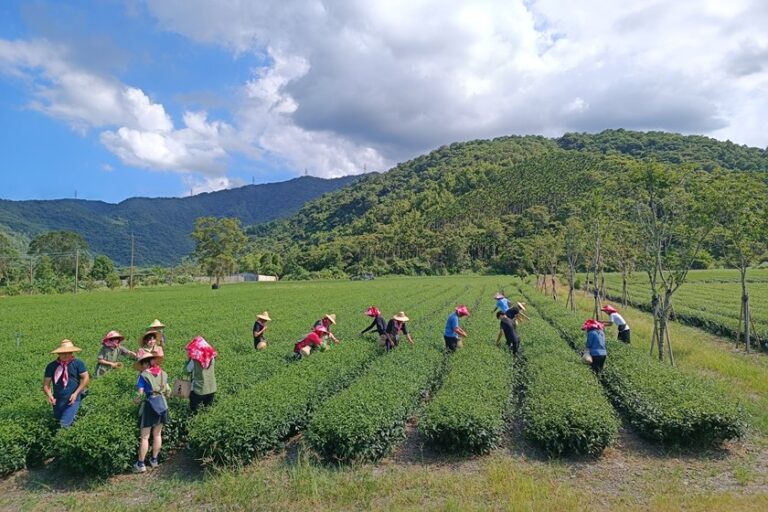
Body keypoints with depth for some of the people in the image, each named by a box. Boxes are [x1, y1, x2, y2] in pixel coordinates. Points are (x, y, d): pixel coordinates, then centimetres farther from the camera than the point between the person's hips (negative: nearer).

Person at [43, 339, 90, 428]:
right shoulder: (51, 366, -4)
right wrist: (49, 396, -19)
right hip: (58, 400, 4)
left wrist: (75, 394, -15)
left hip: (72, 400, -4)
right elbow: (46, 384, -1)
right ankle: (72, 413, 47)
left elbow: (85, 378, -7)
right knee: (57, 422, 20)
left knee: (64, 424, -15)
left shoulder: (78, 363, -9)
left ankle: (72, 413, 15)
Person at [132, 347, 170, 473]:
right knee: (157, 434, 14)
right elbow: (168, 391, 9)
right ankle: (154, 460, 25)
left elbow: (140, 394, -13)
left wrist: (135, 400, 6)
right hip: (162, 404, 5)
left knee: (145, 436, 3)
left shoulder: (143, 375, -10)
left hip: (149, 406, -5)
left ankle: (140, 464, 9)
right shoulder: (163, 374, 5)